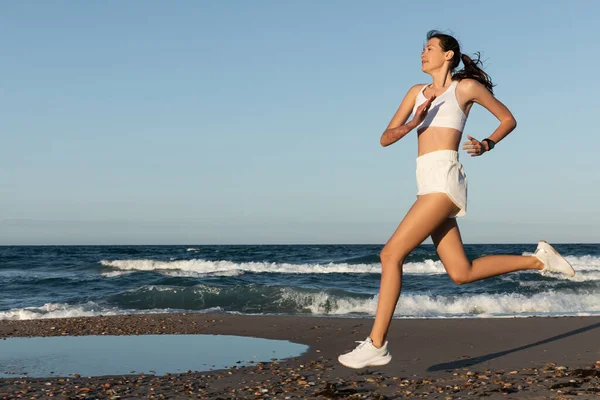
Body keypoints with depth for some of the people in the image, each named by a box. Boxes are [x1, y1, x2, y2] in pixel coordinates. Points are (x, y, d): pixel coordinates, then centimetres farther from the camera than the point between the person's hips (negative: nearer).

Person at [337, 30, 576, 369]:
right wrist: (413, 123, -4)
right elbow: (385, 139, 15)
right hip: (428, 185, 8)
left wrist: (486, 146, -3)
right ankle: (539, 259, 19)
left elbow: (509, 119, 14)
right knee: (462, 273, 7)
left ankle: (376, 345, -11)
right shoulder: (417, 92, 22)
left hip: (445, 180, -8)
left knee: (391, 254, -15)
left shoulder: (466, 86, 6)